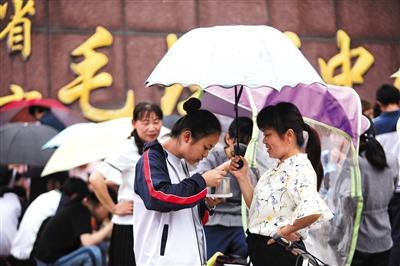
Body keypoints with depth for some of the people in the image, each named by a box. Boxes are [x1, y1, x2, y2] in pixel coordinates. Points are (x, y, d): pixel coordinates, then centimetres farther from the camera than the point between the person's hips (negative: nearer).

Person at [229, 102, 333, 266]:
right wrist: (242, 177, 6)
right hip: (261, 249, 9)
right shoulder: (280, 168, 11)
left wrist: (286, 230, -22)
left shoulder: (300, 169, -19)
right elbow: (256, 206, 16)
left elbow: (313, 210, -37)